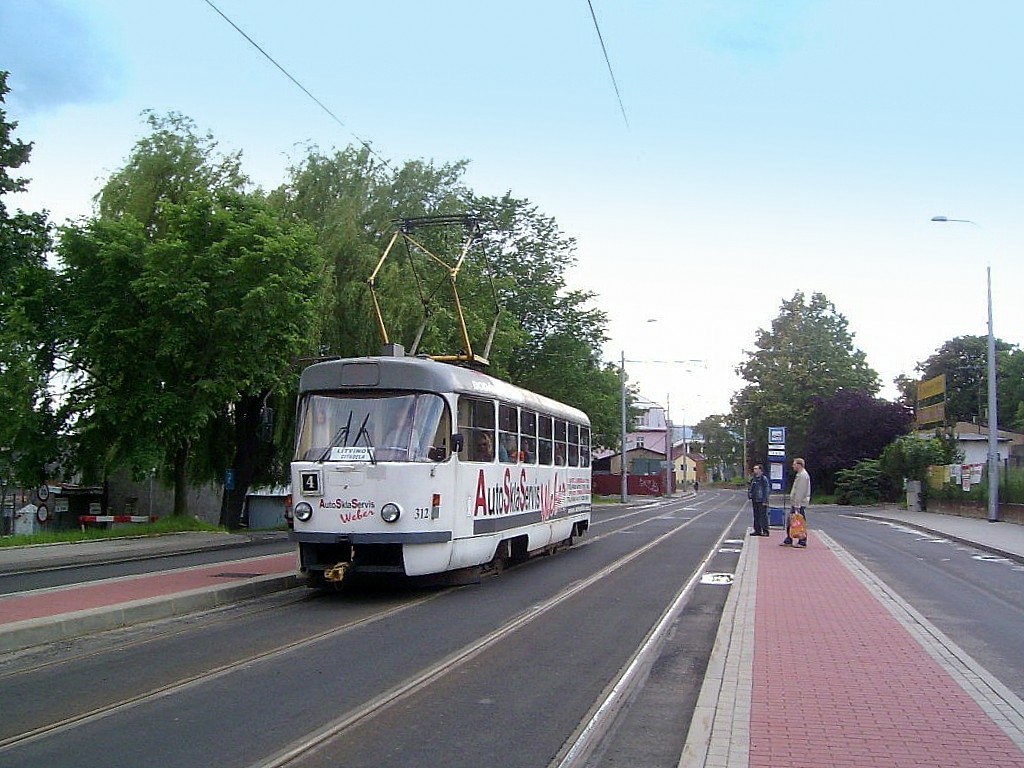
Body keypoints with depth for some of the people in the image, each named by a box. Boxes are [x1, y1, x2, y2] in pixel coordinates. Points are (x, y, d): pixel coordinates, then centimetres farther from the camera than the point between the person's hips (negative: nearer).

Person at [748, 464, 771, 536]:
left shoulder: (764, 479, -9)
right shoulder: (753, 479, 14)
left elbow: (767, 490, -11)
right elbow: (751, 489, 21)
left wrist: (765, 501, -15)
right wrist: (751, 498, 13)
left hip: (761, 501, -8)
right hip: (755, 501, 8)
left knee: (763, 515, -5)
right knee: (756, 516, 10)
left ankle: (765, 531, -1)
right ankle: (757, 530, 17)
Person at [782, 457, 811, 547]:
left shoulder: (803, 475, -15)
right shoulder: (799, 475, 18)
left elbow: (801, 491, -20)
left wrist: (797, 504, -22)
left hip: (800, 504, -10)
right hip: (795, 503, 10)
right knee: (789, 521, 12)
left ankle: (802, 542, 1)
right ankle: (788, 540, 17)